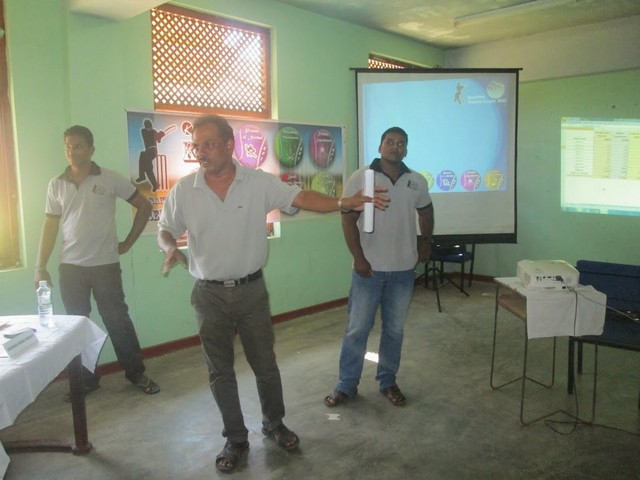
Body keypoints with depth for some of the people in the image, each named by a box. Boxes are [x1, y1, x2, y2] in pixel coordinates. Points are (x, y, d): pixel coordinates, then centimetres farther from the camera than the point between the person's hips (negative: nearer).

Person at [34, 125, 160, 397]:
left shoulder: (110, 179, -3)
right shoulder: (56, 185, 5)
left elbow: (144, 206, 2)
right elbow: (50, 227, 6)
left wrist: (128, 242, 0)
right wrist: (40, 267, 2)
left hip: (106, 264, -3)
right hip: (70, 267, 3)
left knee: (118, 320, 4)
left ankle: (136, 373, 20)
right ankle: (86, 379, 25)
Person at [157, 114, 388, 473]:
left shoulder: (260, 182, -8)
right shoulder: (183, 190, -5)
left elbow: (301, 198, -16)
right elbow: (166, 230, 4)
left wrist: (343, 203, -30)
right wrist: (171, 248, -19)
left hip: (251, 291, -1)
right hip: (209, 295, 1)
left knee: (265, 365, 12)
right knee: (220, 371, 12)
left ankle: (274, 424, 37)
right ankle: (236, 439, 31)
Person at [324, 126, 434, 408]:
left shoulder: (417, 182, 5)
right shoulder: (360, 178, -6)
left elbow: (425, 211, 23)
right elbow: (348, 219, -8)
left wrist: (426, 241, 15)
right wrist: (358, 258, -13)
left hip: (403, 270, 3)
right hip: (368, 268, -3)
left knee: (394, 329, 13)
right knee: (357, 329, 4)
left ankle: (388, 382, 29)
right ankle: (346, 386, 19)